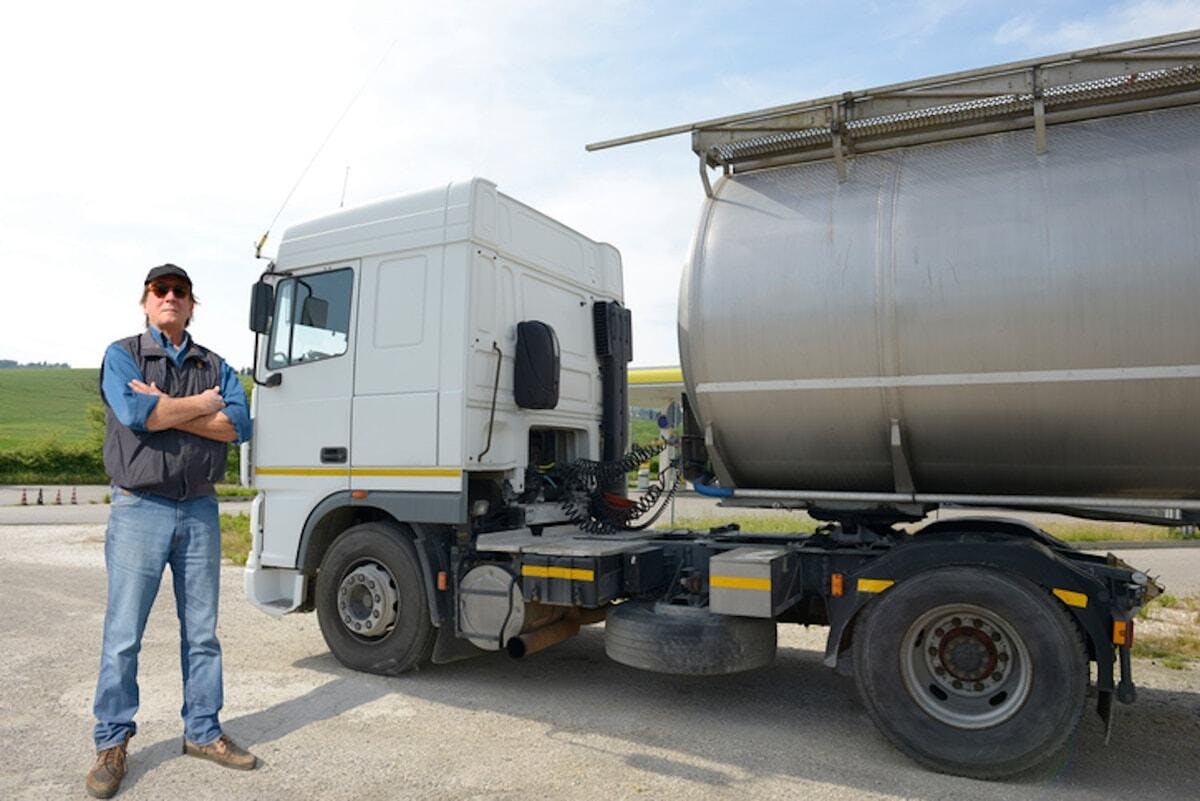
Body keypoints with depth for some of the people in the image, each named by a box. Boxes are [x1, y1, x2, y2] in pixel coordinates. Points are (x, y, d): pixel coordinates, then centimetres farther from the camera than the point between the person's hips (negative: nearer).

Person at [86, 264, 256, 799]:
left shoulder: (215, 367, 11)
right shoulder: (121, 355, 4)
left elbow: (239, 426, -6)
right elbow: (136, 414, -17)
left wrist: (164, 409, -11)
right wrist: (203, 403, -6)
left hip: (200, 510, 3)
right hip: (139, 509, -3)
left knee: (202, 630, 9)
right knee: (123, 633, 3)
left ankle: (202, 732, 21)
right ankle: (111, 744, 17)